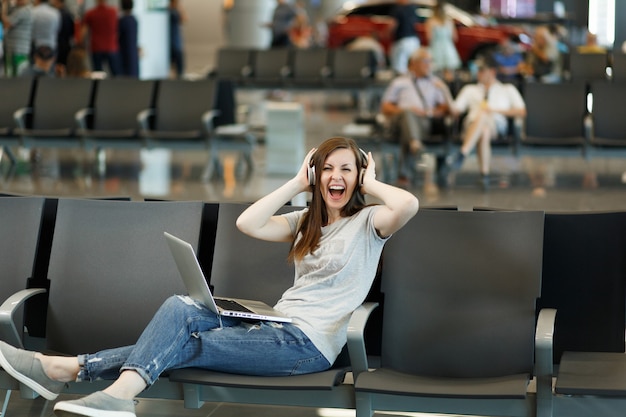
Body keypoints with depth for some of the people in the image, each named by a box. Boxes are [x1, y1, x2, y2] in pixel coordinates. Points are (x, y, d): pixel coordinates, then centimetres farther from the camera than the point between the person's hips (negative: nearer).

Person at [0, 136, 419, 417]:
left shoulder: (367, 221, 1)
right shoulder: (306, 221, 21)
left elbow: (409, 204, -23)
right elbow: (248, 223, 5)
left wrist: (371, 183, -3)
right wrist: (298, 182, 8)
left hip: (309, 342, -7)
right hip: (276, 325, 7)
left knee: (185, 344, -20)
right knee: (180, 310, -16)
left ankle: (69, 368, -25)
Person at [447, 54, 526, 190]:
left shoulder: (508, 89, 26)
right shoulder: (470, 89, 31)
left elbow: (522, 112, 10)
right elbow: (455, 110, 17)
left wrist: (496, 110, -1)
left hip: (497, 124, -1)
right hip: (472, 124, 1)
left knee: (482, 115, -40)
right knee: (483, 132, -40)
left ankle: (462, 153, -55)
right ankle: (485, 174, -47)